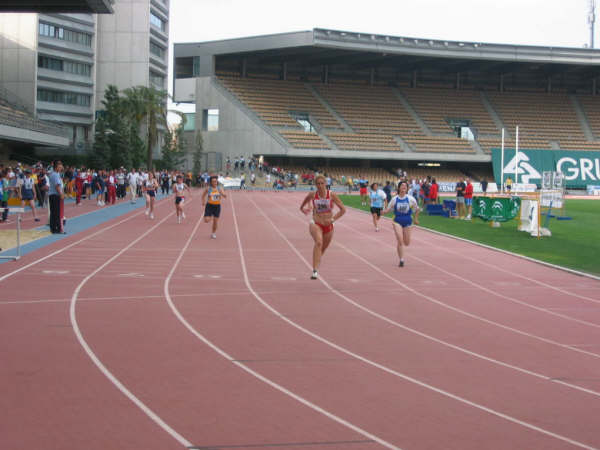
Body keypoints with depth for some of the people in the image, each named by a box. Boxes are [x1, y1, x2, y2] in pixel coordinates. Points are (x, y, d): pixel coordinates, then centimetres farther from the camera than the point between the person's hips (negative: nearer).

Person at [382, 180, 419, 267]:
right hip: (397, 221, -1)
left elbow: (417, 209, 7)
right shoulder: (395, 199, -4)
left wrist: (416, 219, 10)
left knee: (407, 243, 8)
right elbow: (388, 209, 0)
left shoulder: (410, 199, -6)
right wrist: (384, 211, -21)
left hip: (407, 221, 1)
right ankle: (401, 260, -3)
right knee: (399, 240, -14)